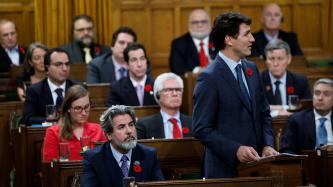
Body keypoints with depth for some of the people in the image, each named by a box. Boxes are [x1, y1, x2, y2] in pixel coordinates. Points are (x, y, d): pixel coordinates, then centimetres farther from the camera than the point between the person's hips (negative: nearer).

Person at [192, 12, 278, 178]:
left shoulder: (252, 69, 10)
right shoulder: (209, 78, -13)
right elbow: (202, 130, -14)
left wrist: (267, 145, 2)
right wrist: (235, 150, -22)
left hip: (255, 164, 6)